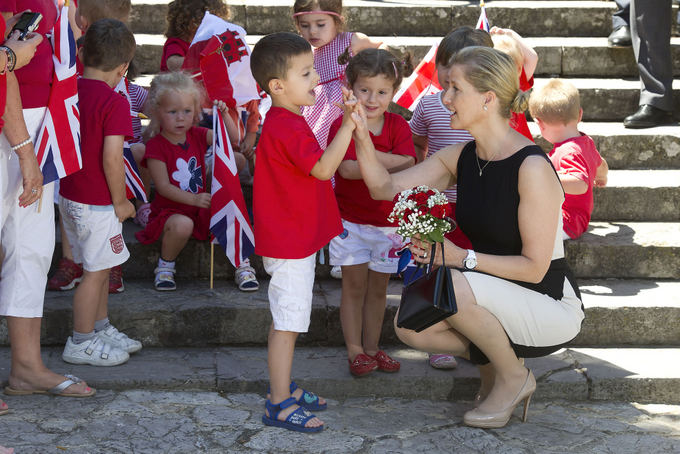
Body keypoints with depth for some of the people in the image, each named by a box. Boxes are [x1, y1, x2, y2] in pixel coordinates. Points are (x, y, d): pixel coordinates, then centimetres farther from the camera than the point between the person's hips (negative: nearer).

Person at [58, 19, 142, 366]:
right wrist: (120, 201, -11)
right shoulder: (114, 103, -19)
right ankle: (81, 344, 10)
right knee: (96, 271, 3)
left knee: (100, 267, 20)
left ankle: (101, 328, 33)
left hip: (68, 194, 8)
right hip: (97, 202, -8)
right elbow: (111, 158, -24)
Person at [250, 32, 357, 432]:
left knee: (290, 320, 19)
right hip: (290, 244, -11)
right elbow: (323, 168, -33)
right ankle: (279, 405, 3)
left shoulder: (286, 122, 13)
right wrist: (349, 122, -36)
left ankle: (285, 387, 31)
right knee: (287, 323, -4)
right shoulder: (287, 127, -22)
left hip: (297, 238, 11)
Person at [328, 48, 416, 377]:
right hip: (350, 219, -3)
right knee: (354, 285, 2)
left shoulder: (398, 126, 0)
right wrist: (388, 164, -23)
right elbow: (347, 168, -25)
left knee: (378, 287, 12)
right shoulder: (343, 125, -9)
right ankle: (355, 350, 11)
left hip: (387, 219, 3)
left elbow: (408, 166, -17)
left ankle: (372, 346, 23)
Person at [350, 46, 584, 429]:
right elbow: (385, 188, 0)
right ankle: (494, 361, 12)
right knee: (409, 325, -13)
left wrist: (461, 257, -27)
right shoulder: (461, 158, 1)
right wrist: (362, 137, -15)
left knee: (449, 288, -31)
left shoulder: (532, 168, -23)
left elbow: (534, 266, -22)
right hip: (498, 300, 7)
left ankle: (514, 377, -5)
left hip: (552, 308, -7)